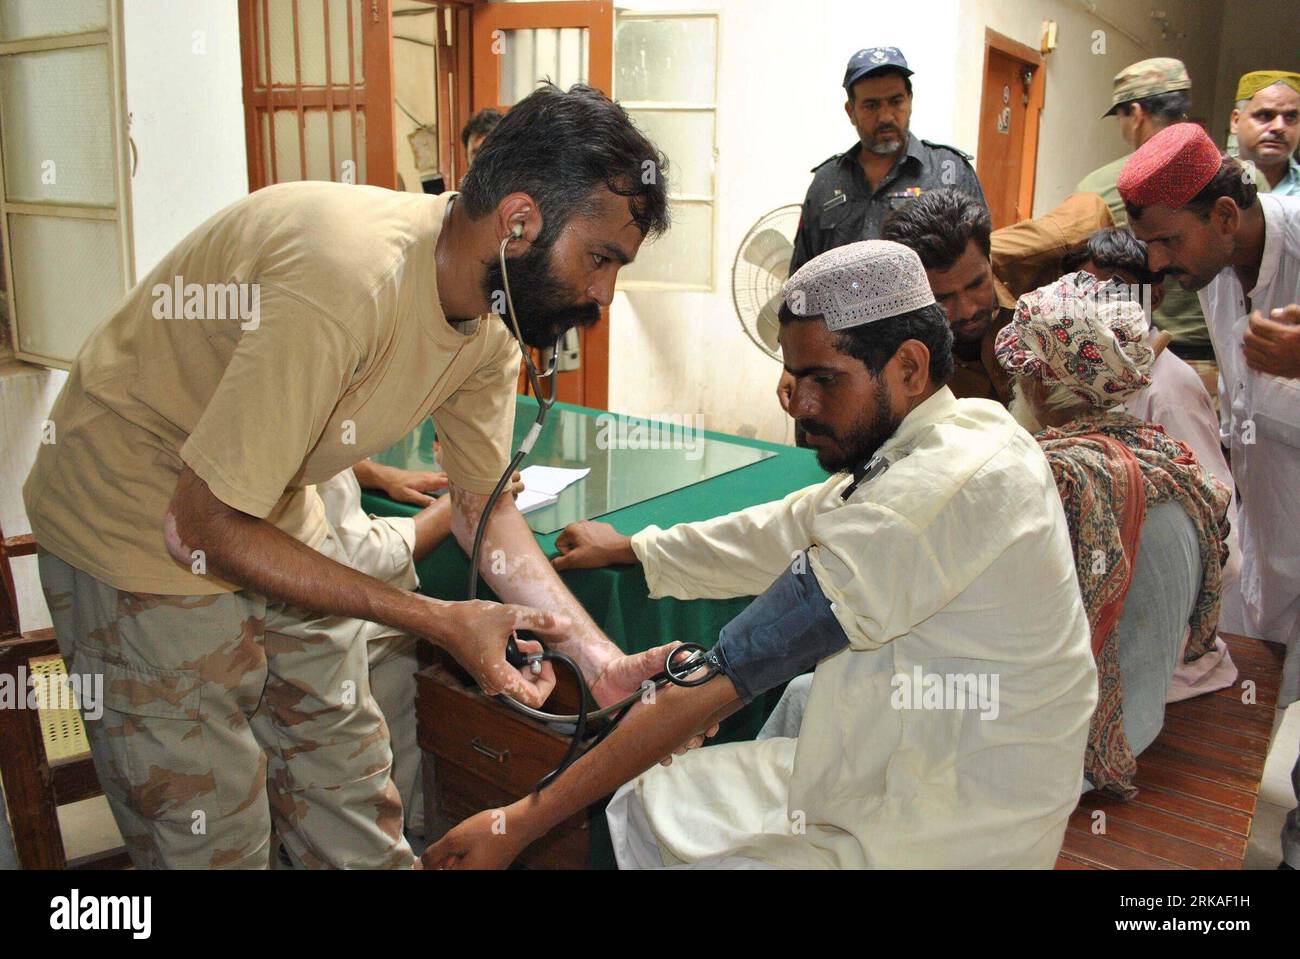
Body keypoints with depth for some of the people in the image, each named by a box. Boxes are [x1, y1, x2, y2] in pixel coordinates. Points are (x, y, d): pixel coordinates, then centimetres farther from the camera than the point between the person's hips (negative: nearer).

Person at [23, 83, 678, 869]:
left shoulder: (492, 323, -8)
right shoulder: (348, 277, -35)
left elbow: (484, 506, 1)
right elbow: (203, 527, -29)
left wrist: (602, 658, -9)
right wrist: (441, 621, -27)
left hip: (277, 520, 7)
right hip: (143, 532, -7)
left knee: (361, 817, 13)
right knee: (214, 839, 4)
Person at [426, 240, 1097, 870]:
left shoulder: (942, 488, -29)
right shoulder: (956, 438, 2)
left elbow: (724, 674, -29)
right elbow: (790, 531, 12)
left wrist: (523, 823, -21)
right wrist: (629, 548, 23)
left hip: (939, 841, -9)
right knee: (640, 814, 12)